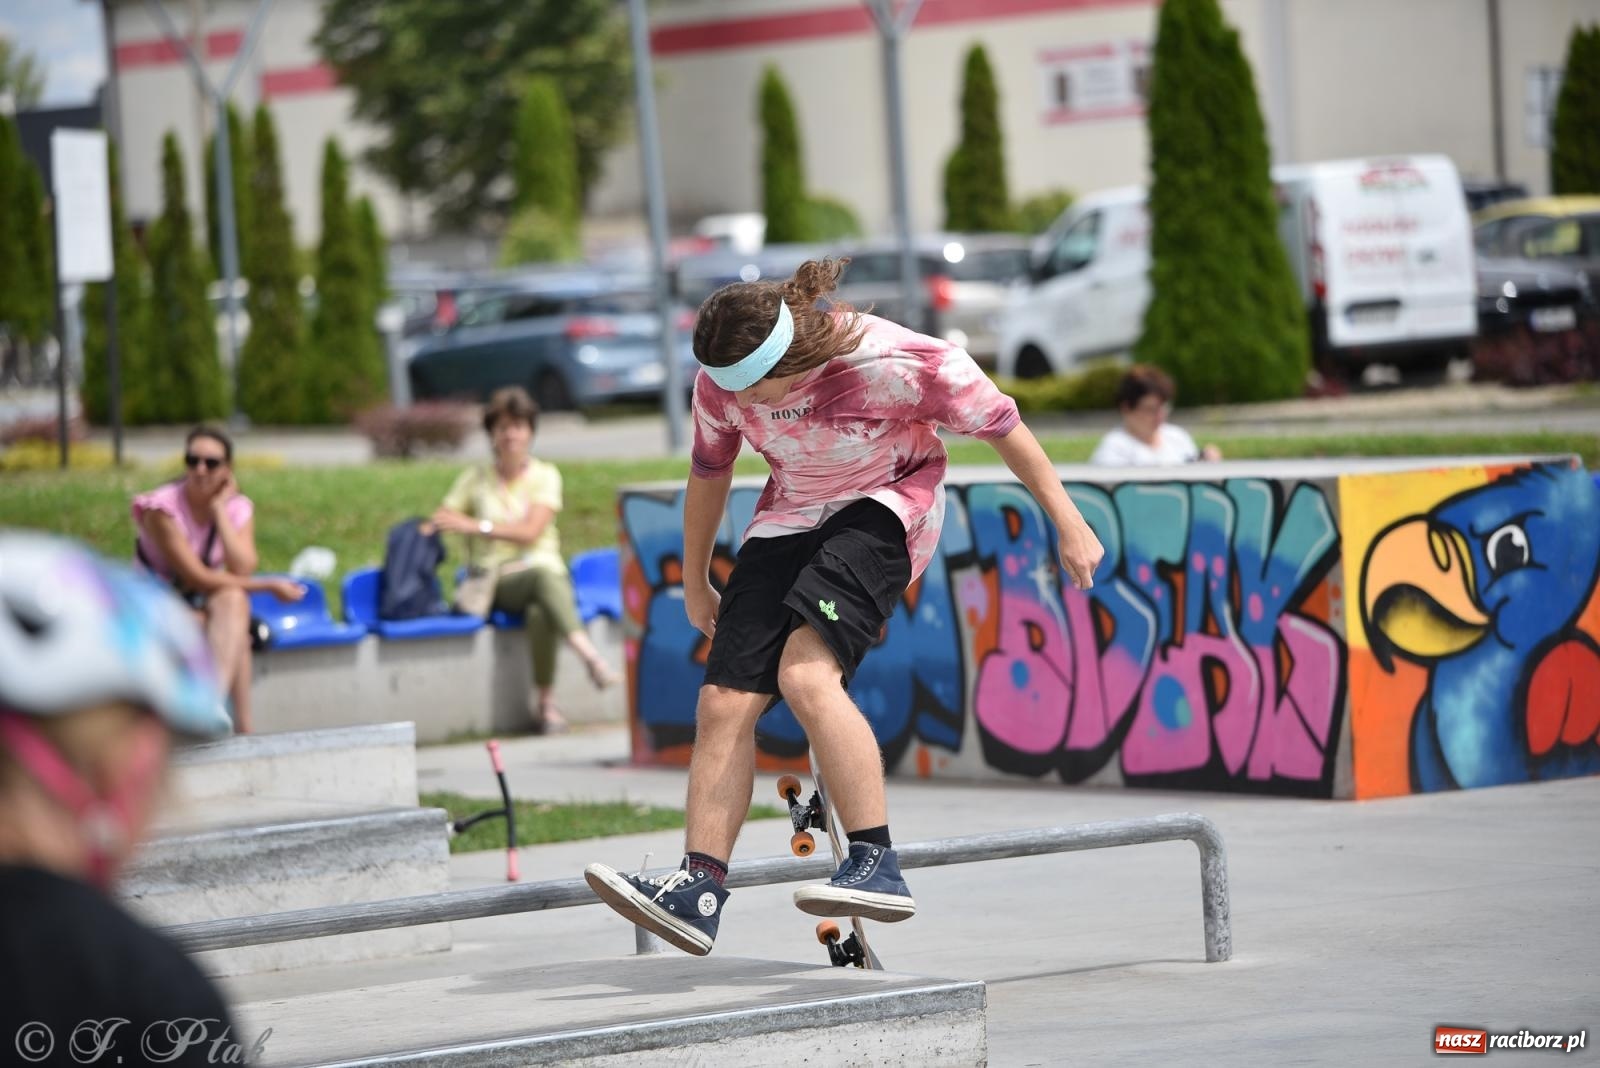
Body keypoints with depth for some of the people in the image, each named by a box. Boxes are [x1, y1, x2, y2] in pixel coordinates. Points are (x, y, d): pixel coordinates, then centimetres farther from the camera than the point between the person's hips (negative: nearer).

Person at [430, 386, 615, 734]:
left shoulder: (545, 476, 9)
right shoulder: (476, 479, 13)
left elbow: (530, 532, -6)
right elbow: (438, 521, 7)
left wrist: (476, 526, -14)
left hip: (546, 571, 1)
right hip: (497, 581, -1)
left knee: (540, 611, -39)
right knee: (545, 574, -38)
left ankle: (545, 702, -41)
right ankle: (590, 656, -54)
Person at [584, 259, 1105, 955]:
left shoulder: (899, 362, -27)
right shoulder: (723, 382, -12)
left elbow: (1001, 427, -13)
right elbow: (709, 472, 8)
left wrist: (1067, 525, -7)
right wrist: (694, 581, 19)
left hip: (885, 511, -6)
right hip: (791, 519, 6)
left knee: (805, 674, -29)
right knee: (724, 701, -8)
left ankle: (877, 866, -28)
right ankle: (698, 891, -5)